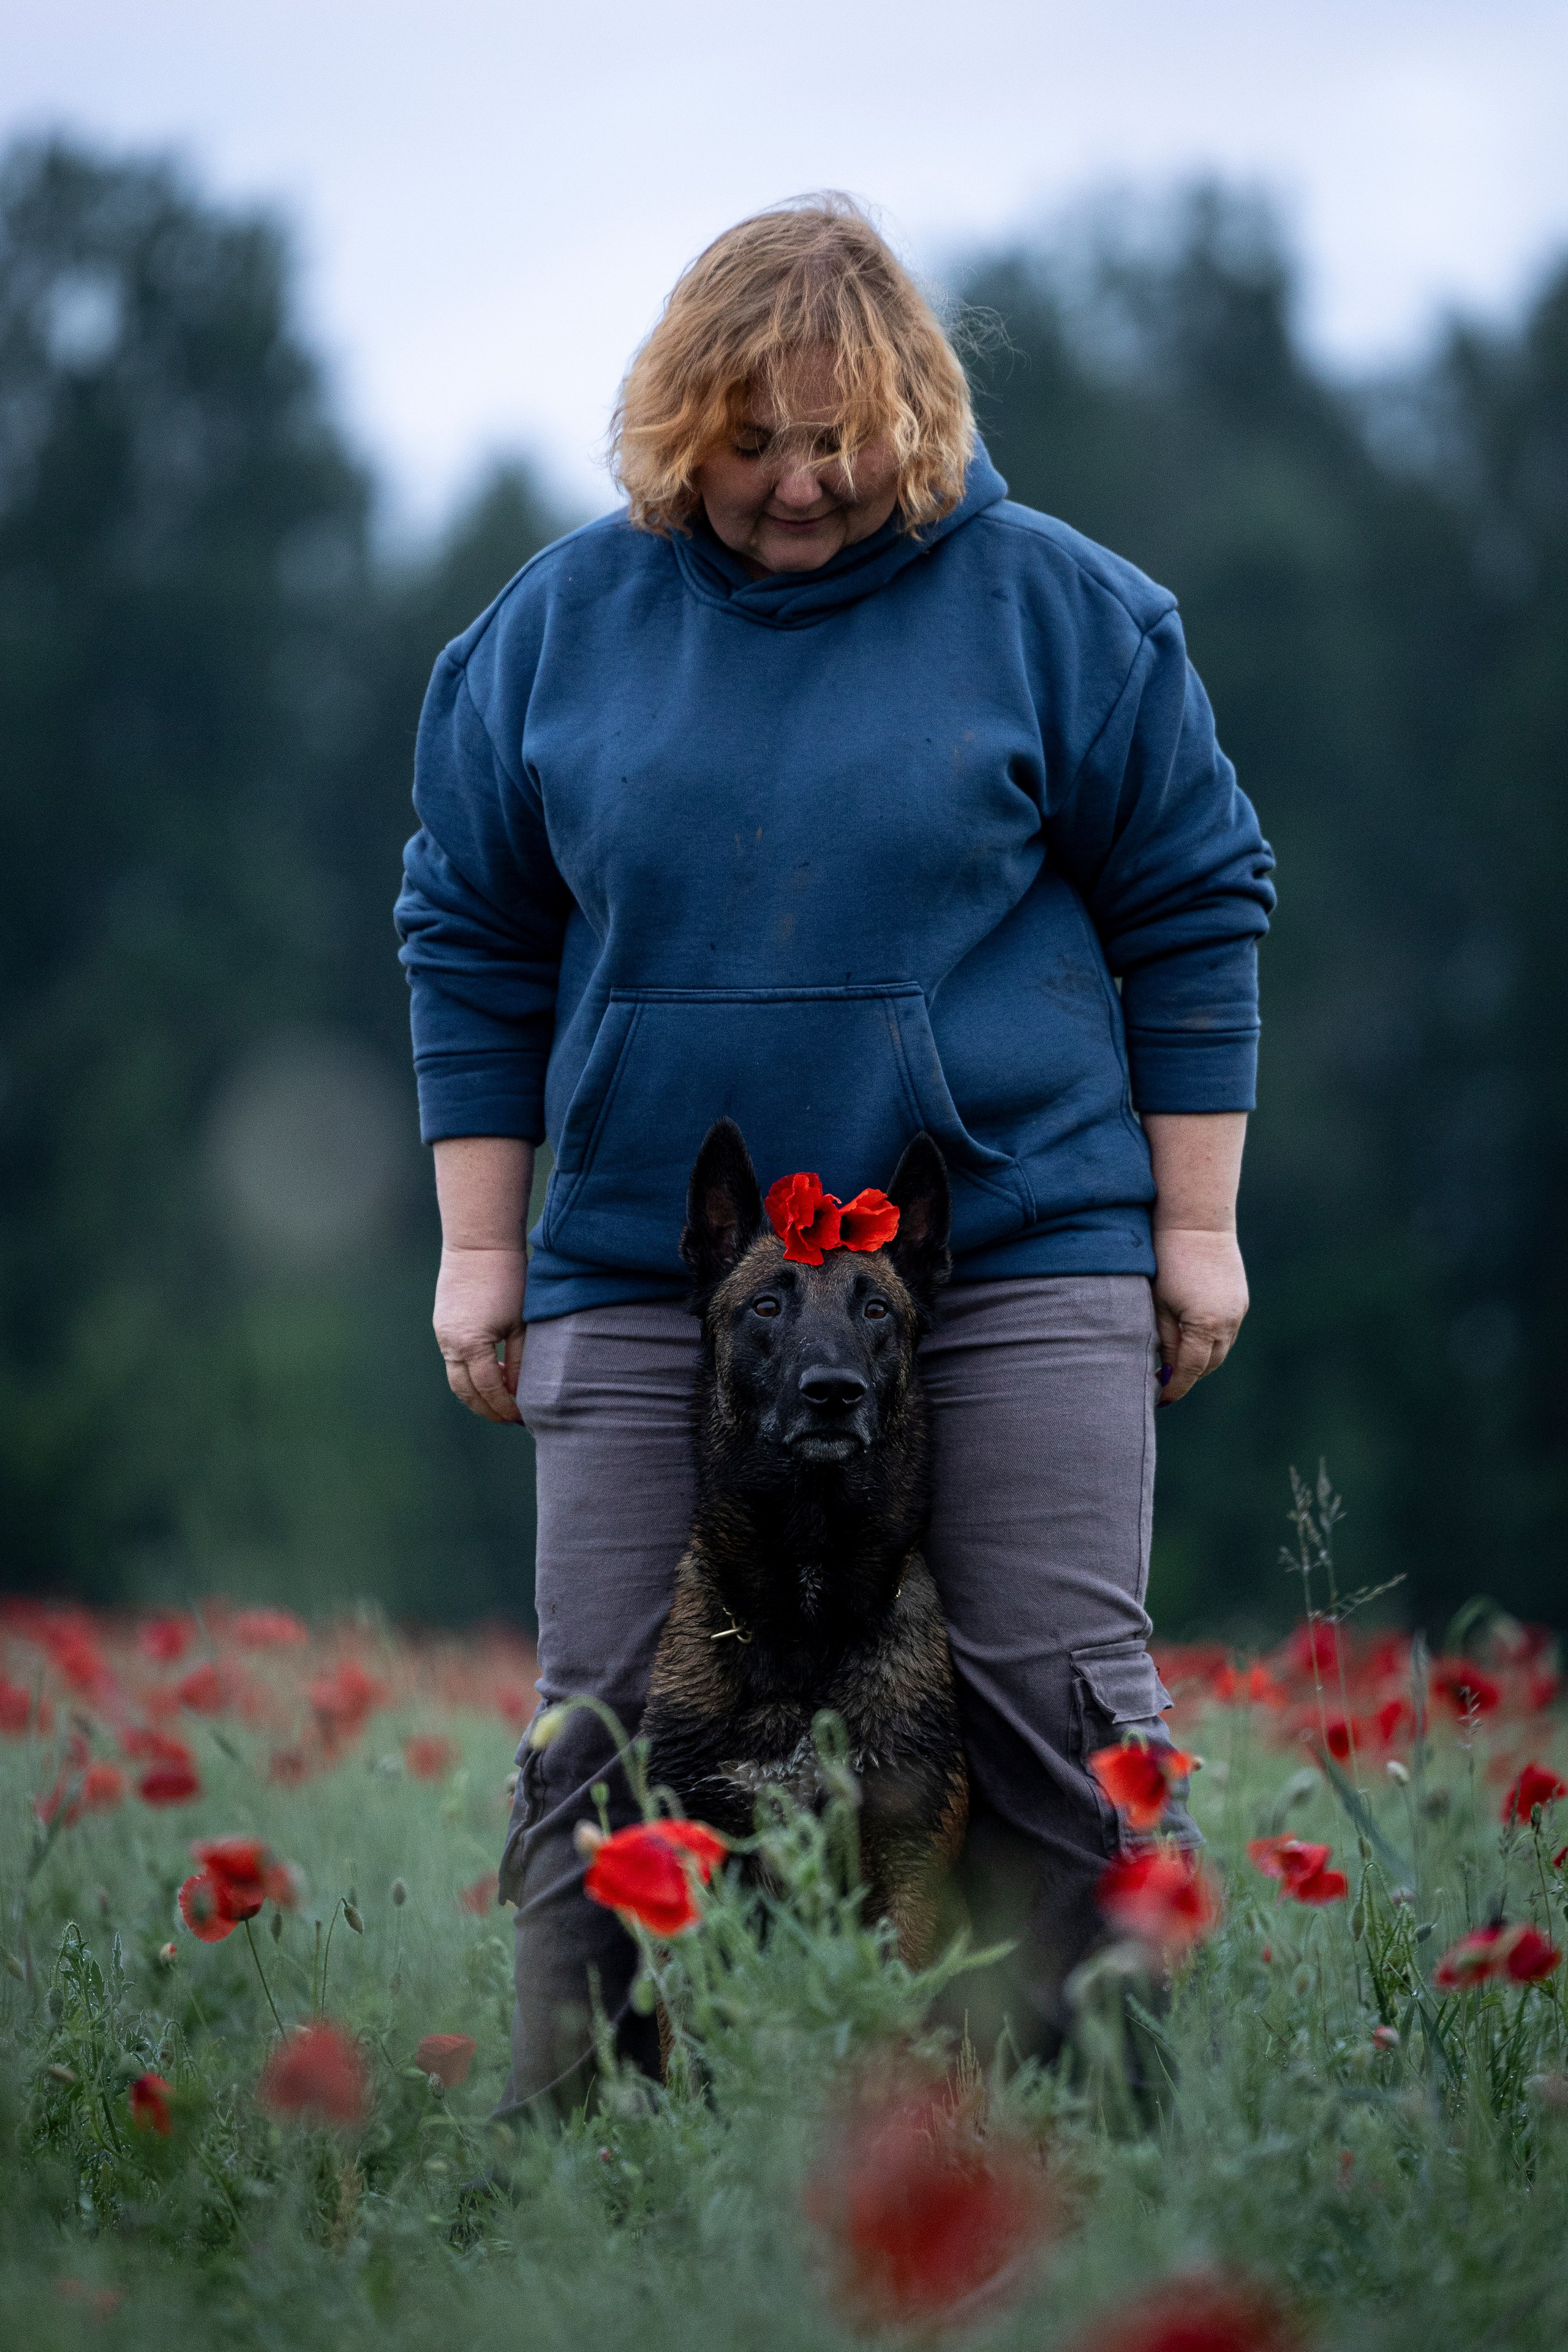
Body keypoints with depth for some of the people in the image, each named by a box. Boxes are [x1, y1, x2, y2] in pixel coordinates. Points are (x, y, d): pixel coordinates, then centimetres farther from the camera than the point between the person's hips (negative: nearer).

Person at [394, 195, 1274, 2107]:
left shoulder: (1056, 607, 0)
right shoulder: (560, 623, 6)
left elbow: (1190, 913, 4)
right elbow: (472, 939, 12)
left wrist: (1197, 1224, 2)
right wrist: (479, 1247, 8)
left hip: (1018, 1256, -2)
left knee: (1057, 1707, -3)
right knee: (609, 1731, 0)